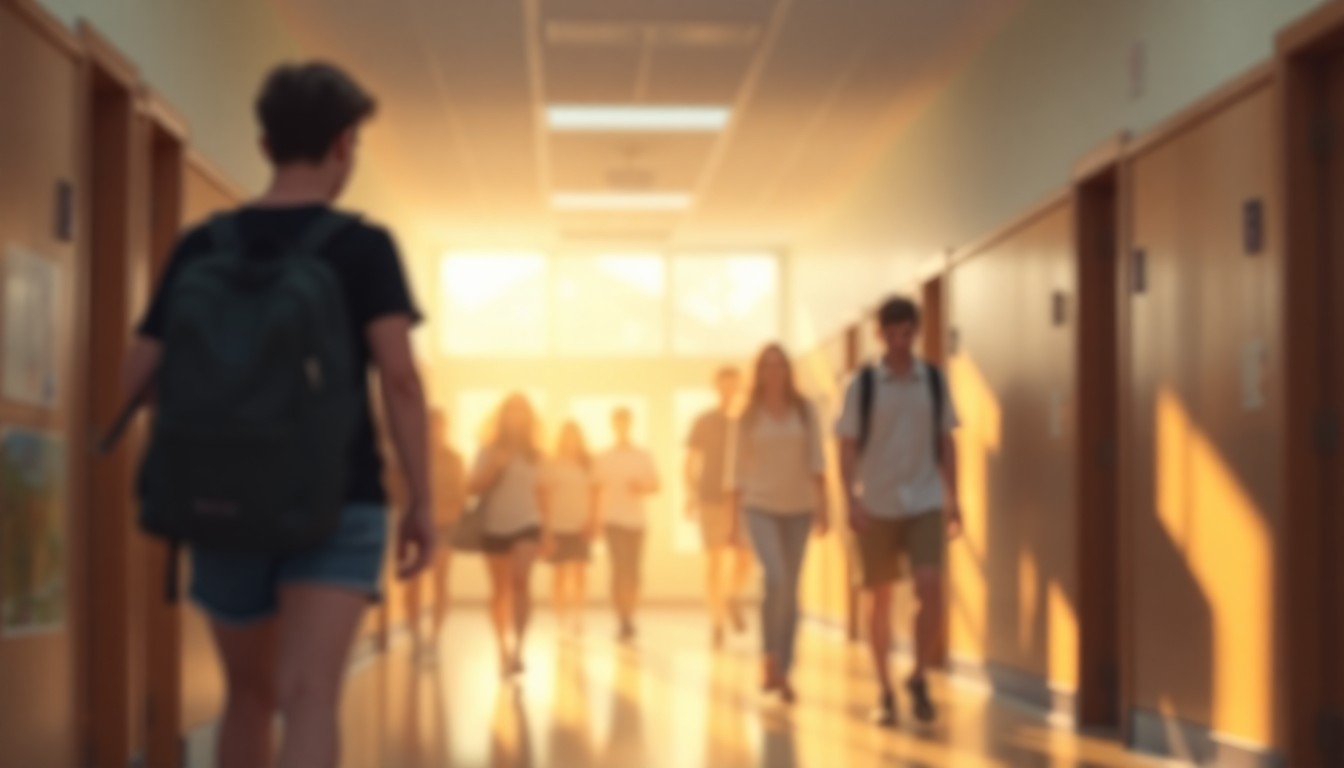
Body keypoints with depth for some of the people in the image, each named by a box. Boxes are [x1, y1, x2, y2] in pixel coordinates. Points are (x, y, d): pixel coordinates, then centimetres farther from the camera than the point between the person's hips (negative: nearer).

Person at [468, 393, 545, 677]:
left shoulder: (533, 454, 6)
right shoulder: (489, 452, 0)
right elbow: (473, 488, -5)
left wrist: (548, 531, 15)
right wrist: (494, 468, -19)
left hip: (527, 526, 0)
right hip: (495, 528, 0)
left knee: (521, 580, -21)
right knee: (501, 589, 8)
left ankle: (518, 646, -19)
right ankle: (504, 648, 20)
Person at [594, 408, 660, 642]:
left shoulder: (643, 456, 8)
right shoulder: (605, 459, 5)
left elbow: (655, 486, 10)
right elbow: (599, 491, 7)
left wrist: (641, 487, -11)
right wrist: (597, 519, 2)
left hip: (637, 520, 2)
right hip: (613, 519, -2)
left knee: (634, 572, 3)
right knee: (619, 568, -12)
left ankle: (630, 618, 17)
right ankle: (624, 621, -12)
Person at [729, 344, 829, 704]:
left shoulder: (805, 411, 4)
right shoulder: (749, 417, 3)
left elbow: (816, 461, -2)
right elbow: (739, 469, 6)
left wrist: (822, 506, -12)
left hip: (798, 508, 2)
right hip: (760, 506, -2)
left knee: (791, 592, 4)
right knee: (777, 580, -22)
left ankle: (784, 673, 12)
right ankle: (771, 661, -9)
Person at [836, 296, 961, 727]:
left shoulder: (934, 381, 5)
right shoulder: (863, 385, -2)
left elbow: (945, 442, 10)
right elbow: (847, 448, -2)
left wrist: (953, 498, 6)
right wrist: (852, 501, -13)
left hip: (925, 503, 1)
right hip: (878, 506, -1)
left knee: (931, 587, -14)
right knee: (881, 599, 7)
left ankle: (919, 679, 3)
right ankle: (886, 692, 18)